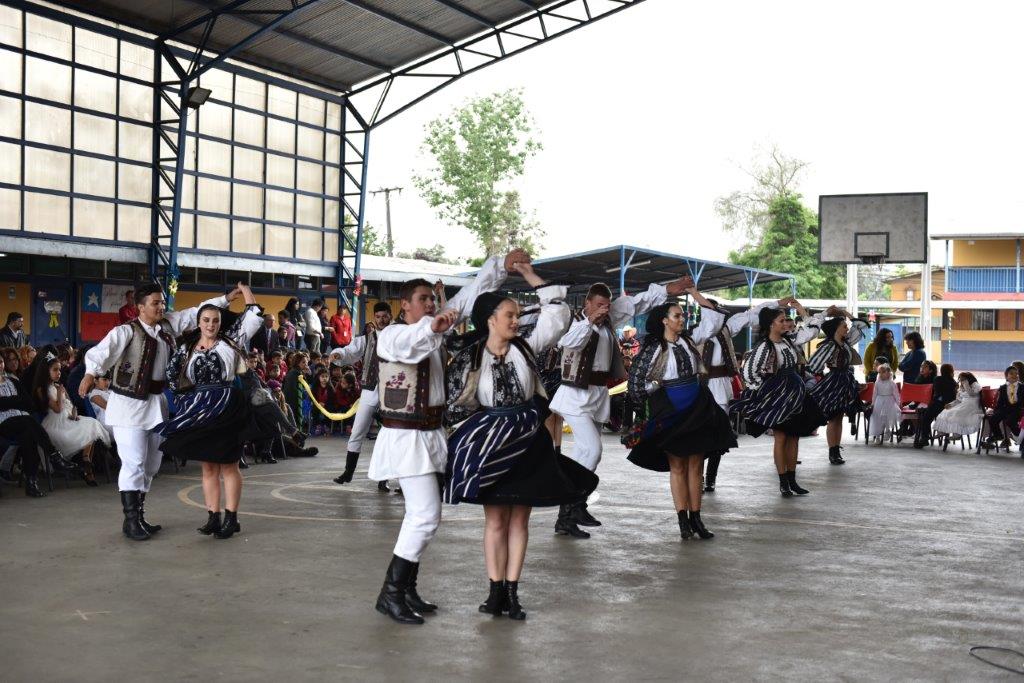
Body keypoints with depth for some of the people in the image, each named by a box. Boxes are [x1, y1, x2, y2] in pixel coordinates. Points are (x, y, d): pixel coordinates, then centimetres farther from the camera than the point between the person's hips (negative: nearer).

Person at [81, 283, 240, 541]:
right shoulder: (126, 331, -14)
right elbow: (100, 352, -24)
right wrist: (91, 374, -41)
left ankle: (139, 517, 25)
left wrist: (226, 298, 12)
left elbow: (196, 313, 13)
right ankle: (130, 520, 1)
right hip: (129, 404, -8)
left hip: (156, 403, 8)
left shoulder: (169, 325, 6)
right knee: (134, 463, -7)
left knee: (151, 464, 14)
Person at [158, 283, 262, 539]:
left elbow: (254, 316, 2)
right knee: (208, 467, 7)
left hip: (227, 411, -3)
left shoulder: (230, 341, 3)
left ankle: (231, 518, 4)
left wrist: (244, 289, 11)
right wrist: (187, 394, 5)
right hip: (199, 412, 3)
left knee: (228, 465, 2)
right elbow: (172, 375, 12)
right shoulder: (186, 347, 8)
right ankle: (213, 518, 12)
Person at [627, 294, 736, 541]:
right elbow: (637, 378, -1)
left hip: (699, 409, 4)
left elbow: (714, 319, 8)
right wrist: (658, 388, 1)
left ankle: (696, 519, 10)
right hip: (671, 411, -4)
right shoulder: (653, 348, -4)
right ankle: (683, 521, 3)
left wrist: (694, 293, 6)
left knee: (696, 466, 5)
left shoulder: (690, 339, 9)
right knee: (677, 466, 0)